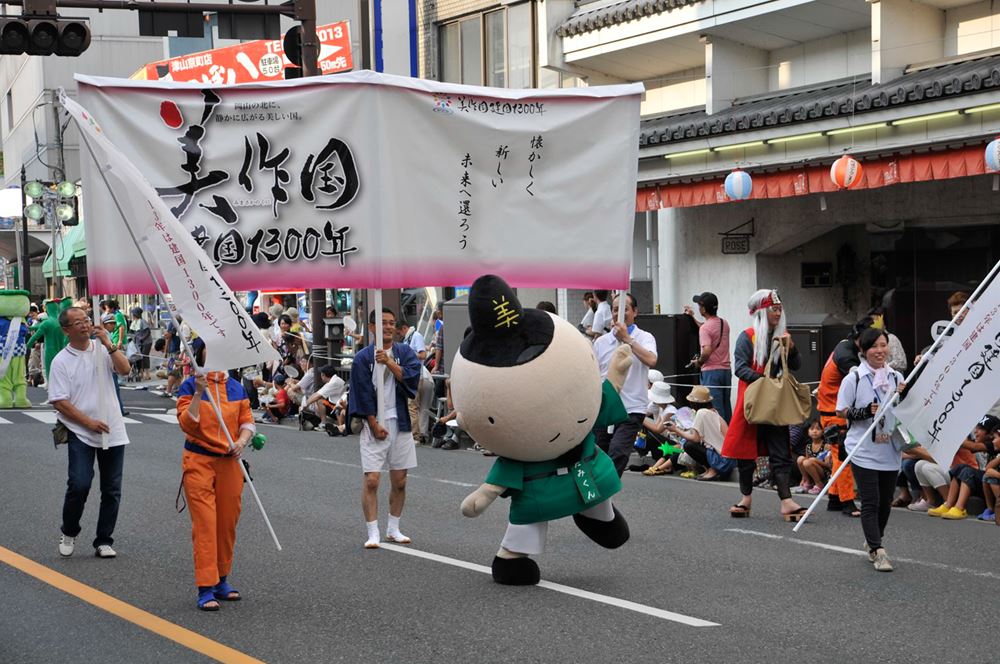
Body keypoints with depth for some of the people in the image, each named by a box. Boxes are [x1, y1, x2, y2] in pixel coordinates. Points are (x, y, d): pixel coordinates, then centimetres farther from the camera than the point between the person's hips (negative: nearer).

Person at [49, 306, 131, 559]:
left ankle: (104, 541, 18)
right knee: (79, 484, -14)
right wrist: (89, 422, -13)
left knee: (112, 490, 6)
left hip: (113, 431, 3)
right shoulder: (61, 361, -5)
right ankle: (69, 533, 11)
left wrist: (109, 345, -16)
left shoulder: (102, 349, 5)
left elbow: (125, 370, -8)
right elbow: (59, 402, -9)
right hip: (80, 433, -3)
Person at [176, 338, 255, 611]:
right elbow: (187, 425, -13)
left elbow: (247, 420, 9)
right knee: (204, 524, -8)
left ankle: (222, 580, 25)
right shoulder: (189, 387, -4)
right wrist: (198, 392, -22)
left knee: (227, 524, 10)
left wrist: (242, 440, -11)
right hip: (199, 462, -4)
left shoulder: (236, 387, 8)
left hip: (230, 463, 4)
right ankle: (206, 589, -5)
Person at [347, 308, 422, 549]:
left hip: (400, 423, 3)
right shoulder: (363, 357, -2)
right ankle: (373, 533, -1)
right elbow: (363, 393, -5)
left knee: (399, 481, 8)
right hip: (374, 424, -3)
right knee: (371, 480, -9)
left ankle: (393, 529, 22)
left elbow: (412, 377, -10)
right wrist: (374, 425, -10)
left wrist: (389, 362, -20)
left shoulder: (405, 352, 6)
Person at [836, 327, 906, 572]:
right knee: (870, 502, -7)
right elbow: (841, 412, -4)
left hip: (890, 449, 5)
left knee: (885, 502, 12)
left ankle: (872, 543, 30)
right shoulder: (854, 378, -4)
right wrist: (865, 412, -19)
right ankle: (878, 551, -7)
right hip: (864, 450, -5)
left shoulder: (897, 377, 9)